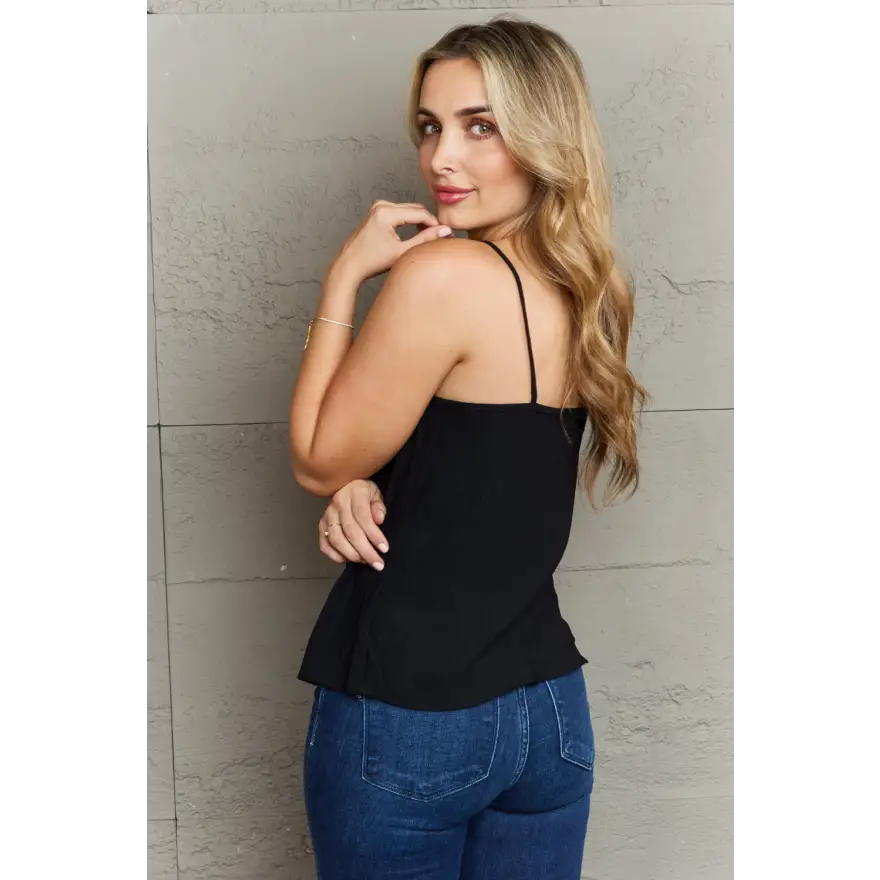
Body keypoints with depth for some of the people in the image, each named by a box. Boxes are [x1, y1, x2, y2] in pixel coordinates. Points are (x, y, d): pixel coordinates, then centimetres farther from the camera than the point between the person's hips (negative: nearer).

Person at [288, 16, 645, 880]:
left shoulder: (443, 272, -21)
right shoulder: (585, 293, 3)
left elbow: (318, 460, -9)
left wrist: (344, 275, -8)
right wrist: (365, 492, -6)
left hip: (407, 720, -6)